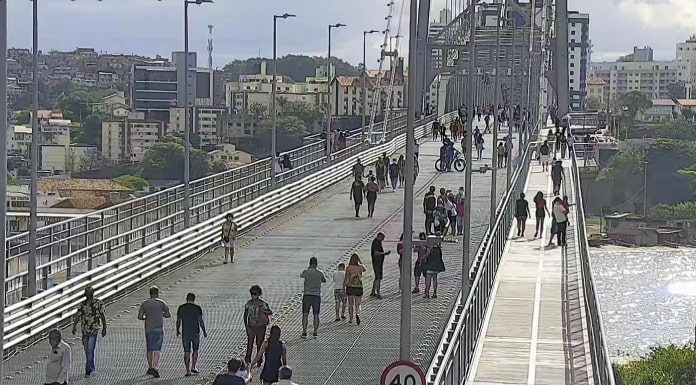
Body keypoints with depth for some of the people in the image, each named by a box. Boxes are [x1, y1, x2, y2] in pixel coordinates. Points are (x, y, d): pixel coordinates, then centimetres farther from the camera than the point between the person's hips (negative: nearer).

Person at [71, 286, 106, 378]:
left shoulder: (98, 303, -1)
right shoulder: (82, 304, 9)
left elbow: (102, 316, 3)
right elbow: (78, 315, 2)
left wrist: (104, 328, 2)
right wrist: (74, 326, -12)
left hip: (94, 329, -5)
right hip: (84, 330, 5)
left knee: (90, 349, -13)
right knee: (87, 350, 11)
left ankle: (88, 371, -14)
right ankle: (91, 367, 28)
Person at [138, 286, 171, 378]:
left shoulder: (144, 304, 3)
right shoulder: (161, 303, -3)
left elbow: (140, 316, -3)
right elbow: (168, 315, 2)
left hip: (148, 330, 3)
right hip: (159, 329, -3)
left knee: (150, 349, 15)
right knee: (157, 350, -6)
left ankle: (150, 368, 24)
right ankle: (155, 368, -19)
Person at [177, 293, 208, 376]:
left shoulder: (181, 308, 1)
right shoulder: (197, 308, -3)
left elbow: (178, 321, 3)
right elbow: (201, 321, -4)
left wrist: (177, 331, 16)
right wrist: (204, 331, 7)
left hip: (185, 333, 1)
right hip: (195, 332, -1)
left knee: (187, 352, 4)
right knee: (195, 350, 17)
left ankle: (188, 371, -1)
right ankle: (193, 367, 15)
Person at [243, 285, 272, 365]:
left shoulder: (263, 304, -6)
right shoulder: (248, 303, 0)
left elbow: (271, 312, -1)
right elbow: (245, 315, 5)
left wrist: (264, 311, -21)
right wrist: (246, 325, -3)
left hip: (261, 327, -1)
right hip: (251, 326, 1)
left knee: (259, 343, 7)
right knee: (250, 343, -1)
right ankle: (247, 360, 8)